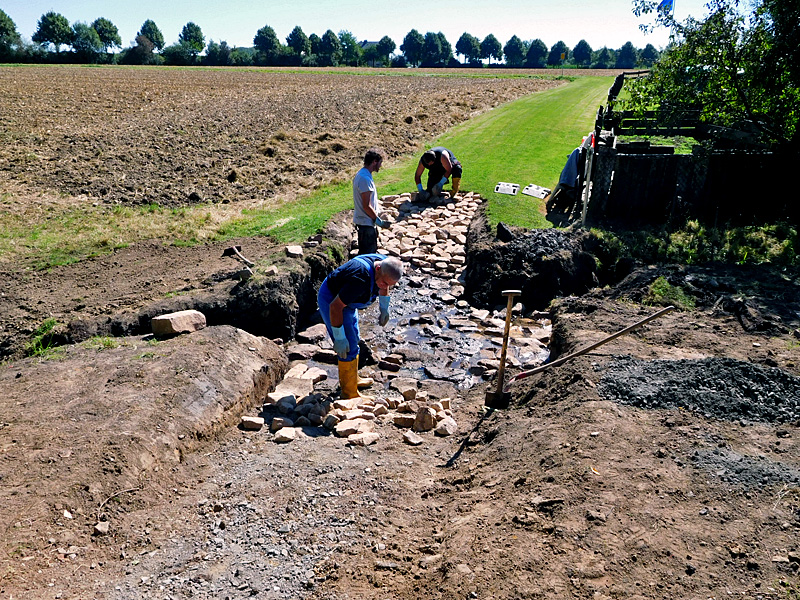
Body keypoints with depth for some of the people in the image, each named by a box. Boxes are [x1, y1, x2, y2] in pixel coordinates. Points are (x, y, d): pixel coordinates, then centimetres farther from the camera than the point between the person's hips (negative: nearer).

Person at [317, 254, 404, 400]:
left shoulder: (386, 264, -14)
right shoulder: (360, 279, -40)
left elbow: (385, 286, 12)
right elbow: (335, 307, -34)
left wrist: (384, 309, 18)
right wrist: (339, 338, -27)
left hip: (346, 300, 9)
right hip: (331, 300, -9)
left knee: (353, 339, 21)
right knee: (349, 347, -9)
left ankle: (353, 379, 40)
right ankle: (349, 393, 5)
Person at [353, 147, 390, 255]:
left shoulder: (361, 174, 11)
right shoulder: (365, 179, -22)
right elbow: (366, 206, -23)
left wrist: (376, 218, 18)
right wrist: (378, 221, -12)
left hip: (363, 221, 10)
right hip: (367, 223, -10)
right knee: (368, 254, -2)